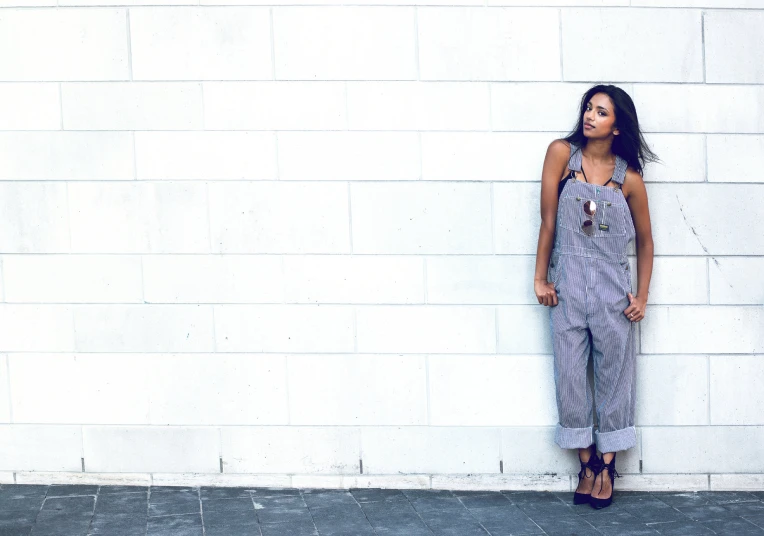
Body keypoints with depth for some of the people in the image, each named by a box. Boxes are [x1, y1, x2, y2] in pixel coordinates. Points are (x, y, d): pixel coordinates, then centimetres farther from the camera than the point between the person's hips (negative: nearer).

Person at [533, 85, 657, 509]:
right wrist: (540, 278, -4)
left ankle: (607, 465, 19)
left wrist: (642, 297, 4)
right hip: (567, 286, 0)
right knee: (570, 375, 5)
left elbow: (645, 240, 9)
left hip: (613, 289, 0)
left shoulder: (629, 179, -1)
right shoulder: (562, 153, -3)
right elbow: (549, 218, -3)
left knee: (614, 375, 6)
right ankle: (587, 464, 18)